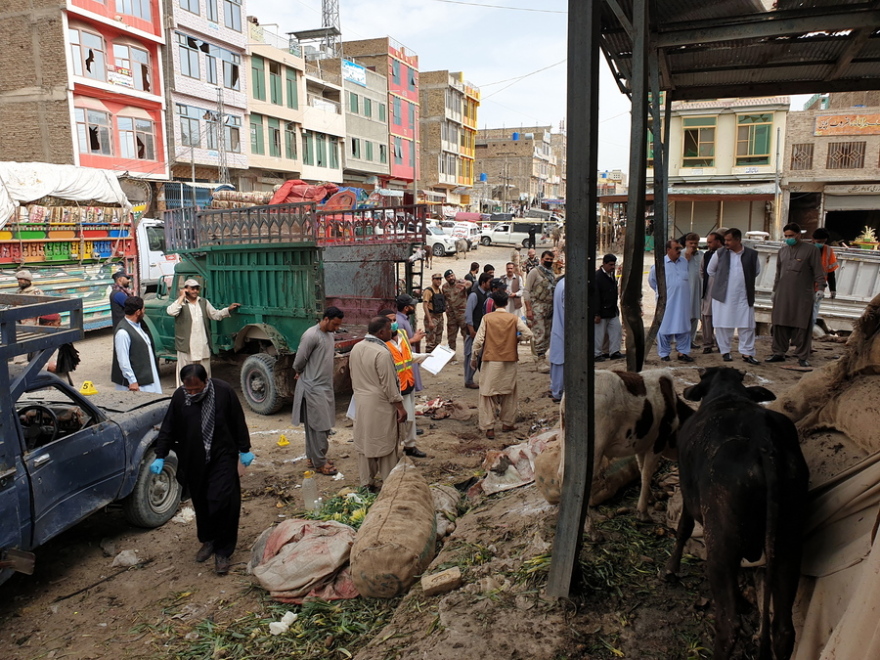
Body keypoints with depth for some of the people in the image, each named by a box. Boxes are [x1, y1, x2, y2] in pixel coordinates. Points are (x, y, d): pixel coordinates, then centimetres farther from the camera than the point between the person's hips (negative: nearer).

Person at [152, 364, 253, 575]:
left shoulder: (224, 391, -14)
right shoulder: (179, 396, -7)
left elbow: (238, 421, -4)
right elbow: (168, 428, 4)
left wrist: (244, 450, 1)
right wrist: (160, 456, 2)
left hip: (222, 457, -3)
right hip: (193, 460, 3)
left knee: (223, 502, -8)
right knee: (201, 503, 13)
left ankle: (222, 551, 5)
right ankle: (208, 540, 35)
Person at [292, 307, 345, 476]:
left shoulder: (329, 335, 10)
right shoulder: (311, 336, -18)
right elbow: (298, 362, -12)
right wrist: (301, 374, 4)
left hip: (325, 386, 9)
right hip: (313, 388, -9)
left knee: (315, 425, 15)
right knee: (319, 426, -5)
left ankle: (313, 457, 25)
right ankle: (319, 463, 3)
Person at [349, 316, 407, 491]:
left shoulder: (356, 348, 2)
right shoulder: (382, 353, -22)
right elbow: (389, 384, -19)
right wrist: (400, 407, -12)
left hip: (361, 402, 7)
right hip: (380, 404, -7)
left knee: (364, 442, 13)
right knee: (386, 443, 5)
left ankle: (366, 483, 21)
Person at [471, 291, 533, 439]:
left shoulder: (487, 318, -5)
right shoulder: (514, 319, -3)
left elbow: (478, 340, -7)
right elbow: (528, 334, -8)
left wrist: (474, 357, 5)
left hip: (490, 361, -1)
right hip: (509, 361, 2)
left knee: (487, 394, 4)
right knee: (509, 393, 17)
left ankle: (489, 428, 1)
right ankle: (508, 423, 26)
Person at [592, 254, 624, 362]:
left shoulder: (612, 275, 10)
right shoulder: (597, 276, -17)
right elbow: (595, 296, -19)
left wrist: (616, 308, 17)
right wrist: (597, 314, -20)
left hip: (612, 311, 8)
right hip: (602, 312, -8)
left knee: (616, 330, 8)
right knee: (599, 333, 1)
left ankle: (614, 352, 16)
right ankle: (596, 354, 11)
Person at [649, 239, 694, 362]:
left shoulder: (685, 262, 7)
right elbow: (652, 279, 7)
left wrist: (680, 290, 12)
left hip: (682, 302, 4)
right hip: (666, 302, -4)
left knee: (683, 327, 7)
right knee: (664, 328, 2)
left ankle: (683, 352, 17)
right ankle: (664, 353, 13)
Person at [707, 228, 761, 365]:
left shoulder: (752, 254, 0)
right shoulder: (720, 253, 0)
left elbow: (757, 271, 17)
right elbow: (710, 270, 14)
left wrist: (747, 281, 14)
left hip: (744, 297, 0)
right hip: (723, 296, 0)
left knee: (747, 325, 1)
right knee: (723, 325, 4)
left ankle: (747, 353, 9)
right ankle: (725, 351, 15)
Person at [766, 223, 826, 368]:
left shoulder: (811, 250, 0)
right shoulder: (782, 251, 15)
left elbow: (818, 272, -2)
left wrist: (820, 288, -10)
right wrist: (775, 289, 21)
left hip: (802, 296, -4)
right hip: (783, 295, 5)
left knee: (802, 327, -2)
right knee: (779, 325, 5)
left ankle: (803, 357, 4)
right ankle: (779, 353, 14)